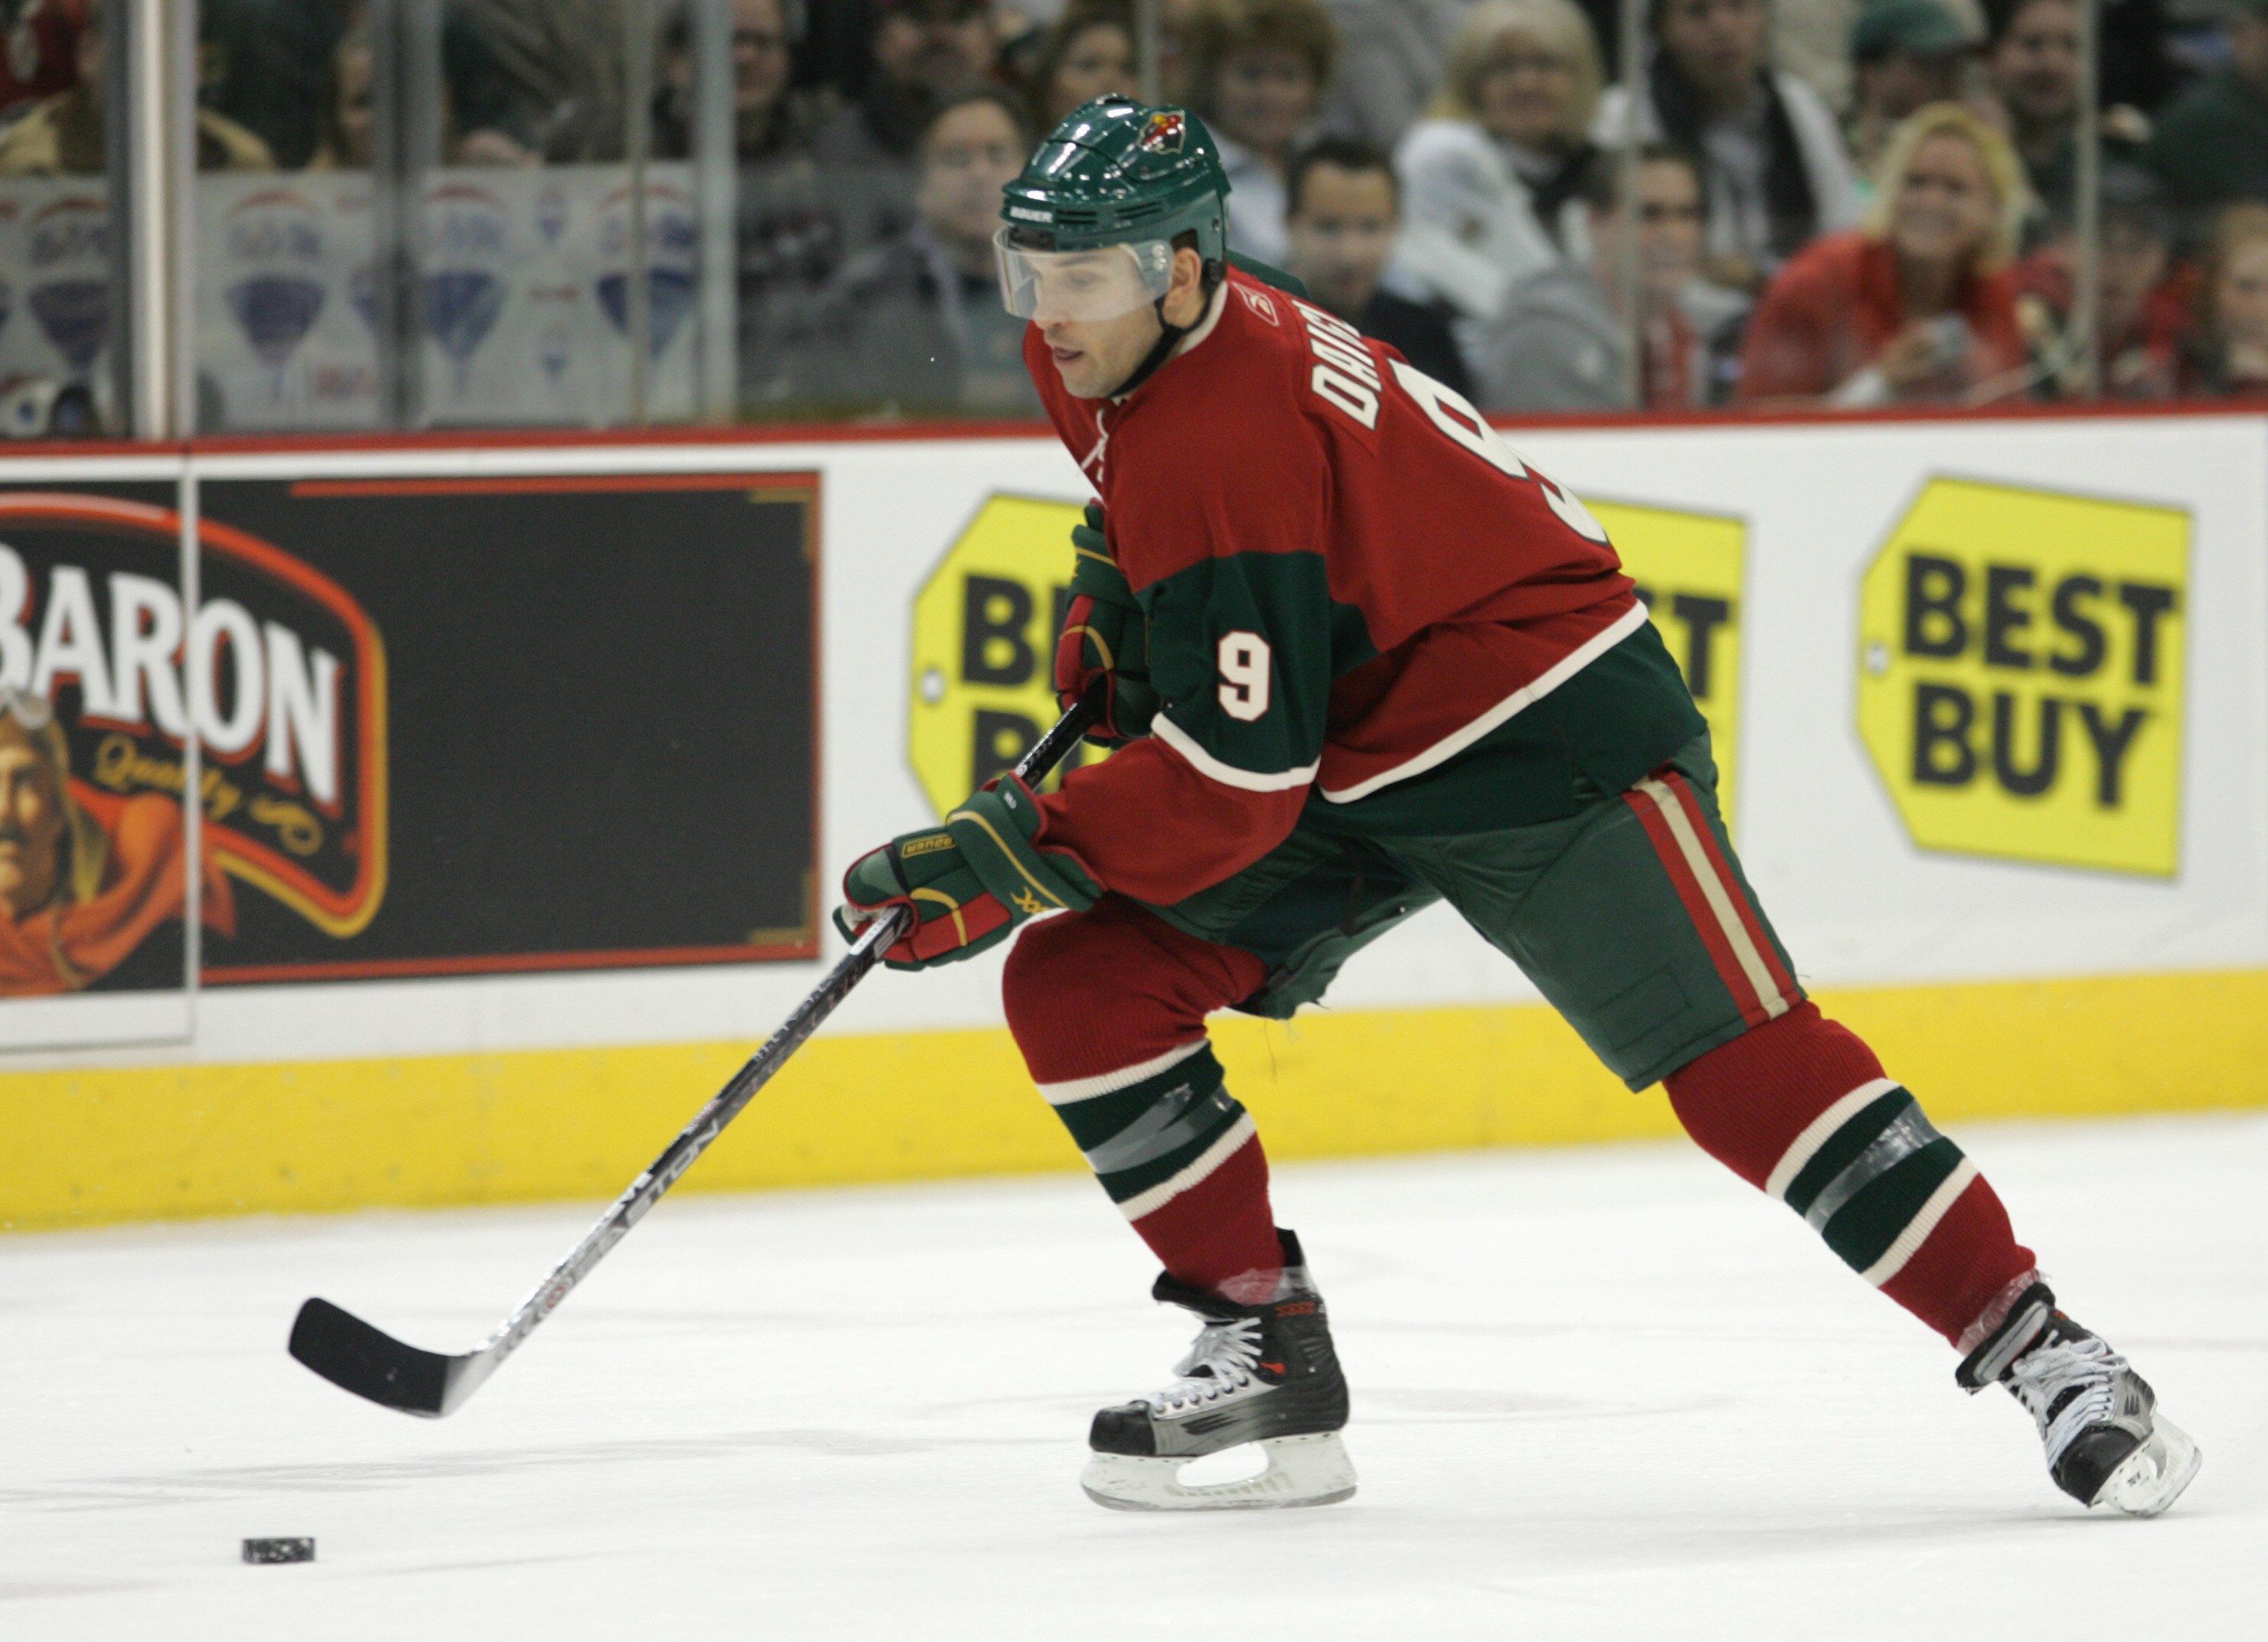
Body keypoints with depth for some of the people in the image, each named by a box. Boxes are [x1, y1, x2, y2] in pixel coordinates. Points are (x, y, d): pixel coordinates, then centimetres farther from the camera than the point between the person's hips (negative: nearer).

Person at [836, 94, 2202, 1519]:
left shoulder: (1225, 437, -29)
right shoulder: (1101, 353, -1)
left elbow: (1232, 781, -31)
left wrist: (1007, 858, -29)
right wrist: (1112, 602, 10)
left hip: (1547, 733, -9)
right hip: (1347, 743, 10)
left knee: (1742, 1060, -18)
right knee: (1076, 983, -4)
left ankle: (2047, 1361, -13)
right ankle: (1269, 1349, 4)